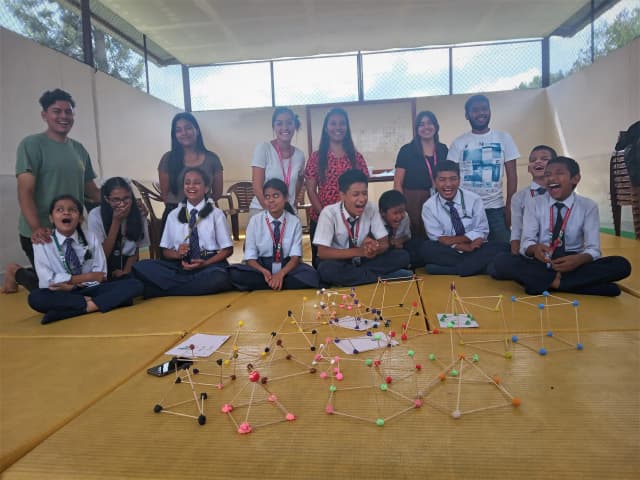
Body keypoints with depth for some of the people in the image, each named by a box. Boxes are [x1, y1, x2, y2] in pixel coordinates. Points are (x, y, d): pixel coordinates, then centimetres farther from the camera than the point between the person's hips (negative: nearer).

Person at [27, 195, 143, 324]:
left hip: (89, 290, 2)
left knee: (134, 285, -21)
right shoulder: (42, 242, -2)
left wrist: (72, 284, -15)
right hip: (60, 294, -2)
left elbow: (100, 276, -1)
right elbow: (48, 280, -10)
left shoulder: (91, 238, 3)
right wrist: (88, 277, -10)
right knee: (35, 297, -37)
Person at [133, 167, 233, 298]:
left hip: (211, 264, -2)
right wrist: (177, 254, -9)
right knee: (140, 267, -20)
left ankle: (165, 289, -22)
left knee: (218, 278, -39)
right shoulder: (174, 215, 12)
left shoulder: (216, 213, 4)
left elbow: (227, 249, 2)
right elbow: (166, 251, 15)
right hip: (181, 265, 2)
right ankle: (192, 285, -22)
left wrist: (205, 263, -14)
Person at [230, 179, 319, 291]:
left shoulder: (294, 222, 0)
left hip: (287, 267, 1)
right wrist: (264, 272, -24)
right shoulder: (255, 220, -1)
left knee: (311, 276, -31)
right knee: (234, 273, -30)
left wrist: (281, 274, -26)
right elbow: (250, 257, -4)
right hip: (261, 267, 0)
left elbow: (295, 256, -6)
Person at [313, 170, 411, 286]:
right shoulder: (329, 213, -19)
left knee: (402, 256, -17)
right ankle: (384, 277, -22)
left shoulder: (371, 208, -11)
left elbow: (385, 243, -6)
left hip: (364, 260, 3)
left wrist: (374, 248, -31)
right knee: (327, 269, -38)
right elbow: (322, 252, -22)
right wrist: (359, 251, -31)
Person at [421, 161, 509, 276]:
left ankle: (448, 269, -28)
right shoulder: (429, 206, -3)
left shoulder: (473, 199, -2)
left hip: (475, 249, 2)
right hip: (448, 252, -1)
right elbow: (437, 238, -9)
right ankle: (476, 264, -22)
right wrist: (463, 246, -22)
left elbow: (481, 233, -5)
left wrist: (453, 239, -17)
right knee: (427, 247, -31)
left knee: (503, 247, -25)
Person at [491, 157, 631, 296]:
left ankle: (543, 283, -26)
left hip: (572, 264, 1)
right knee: (501, 261, -28)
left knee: (622, 265, -24)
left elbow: (593, 249, -6)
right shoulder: (533, 206, 3)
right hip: (541, 264, 0)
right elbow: (526, 243, -6)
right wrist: (534, 249, -31)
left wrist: (579, 259, -30)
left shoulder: (588, 206, 2)